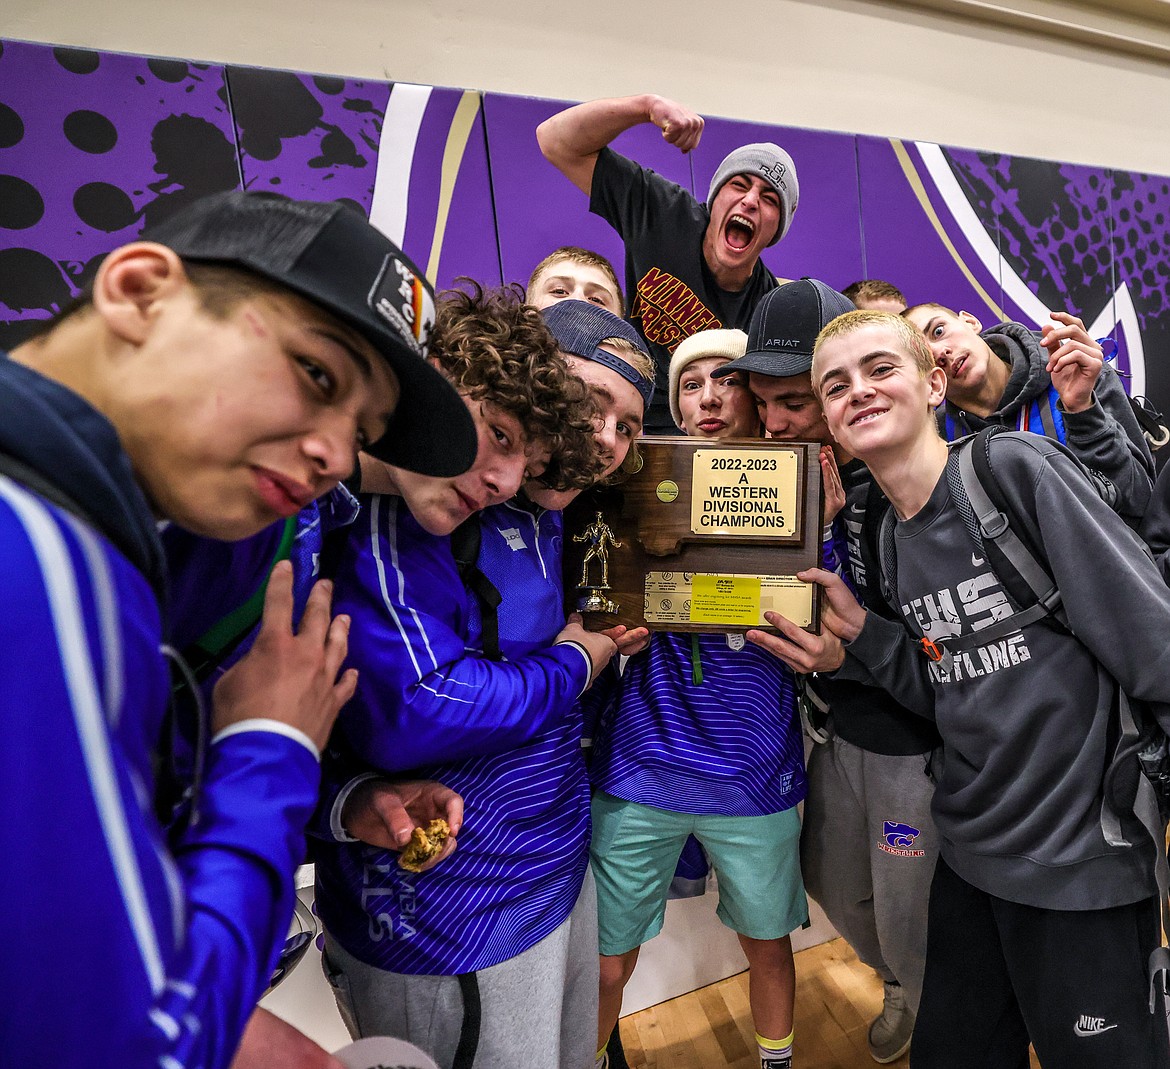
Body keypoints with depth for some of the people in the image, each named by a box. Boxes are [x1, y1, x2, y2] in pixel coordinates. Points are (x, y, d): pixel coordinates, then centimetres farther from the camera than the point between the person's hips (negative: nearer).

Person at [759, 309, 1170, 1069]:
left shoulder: (1016, 468, -16)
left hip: (1082, 864, -6)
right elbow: (952, 696, 6)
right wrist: (860, 636, -9)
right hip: (969, 860, 6)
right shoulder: (894, 542, 3)